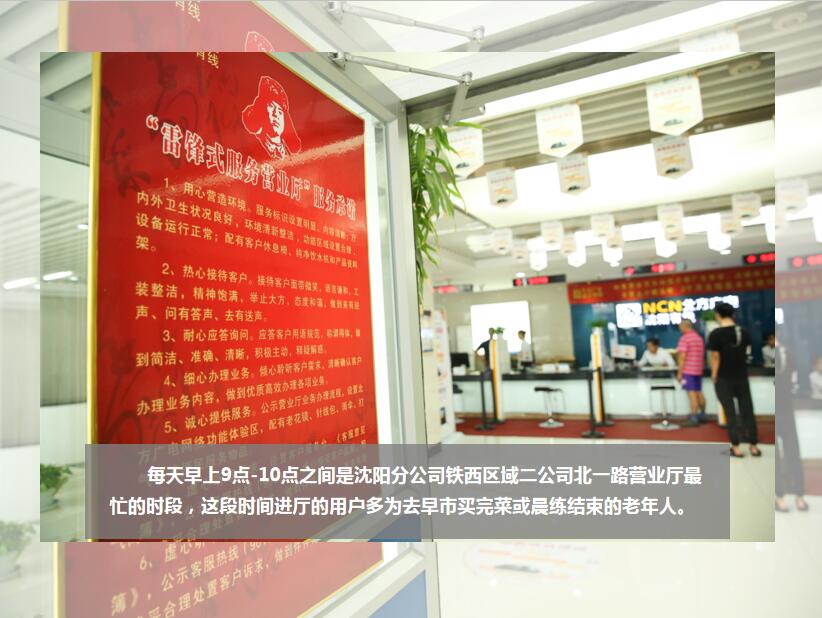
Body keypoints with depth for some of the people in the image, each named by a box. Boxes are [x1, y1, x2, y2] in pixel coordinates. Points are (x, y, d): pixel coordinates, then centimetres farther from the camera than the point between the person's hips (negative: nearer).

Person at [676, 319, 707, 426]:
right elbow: (702, 355, 18)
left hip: (688, 370, -8)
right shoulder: (699, 338, 13)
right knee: (699, 392, 16)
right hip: (698, 370, 8)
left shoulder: (684, 338, -12)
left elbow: (682, 357, -17)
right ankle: (702, 415, 26)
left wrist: (679, 373, -14)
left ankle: (694, 418, -7)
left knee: (692, 393, -7)